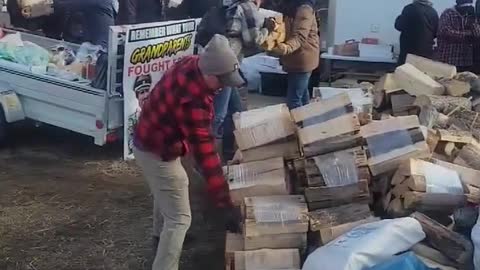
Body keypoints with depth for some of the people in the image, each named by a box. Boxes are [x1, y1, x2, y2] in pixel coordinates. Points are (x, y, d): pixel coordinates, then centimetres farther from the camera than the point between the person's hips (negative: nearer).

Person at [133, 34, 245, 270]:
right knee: (179, 218, -3)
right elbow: (203, 150, -37)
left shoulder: (190, 64, -11)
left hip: (149, 140, 10)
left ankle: (161, 235, 59)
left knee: (165, 191, 34)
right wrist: (221, 197, -33)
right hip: (158, 152, -10)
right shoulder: (192, 100, -38)